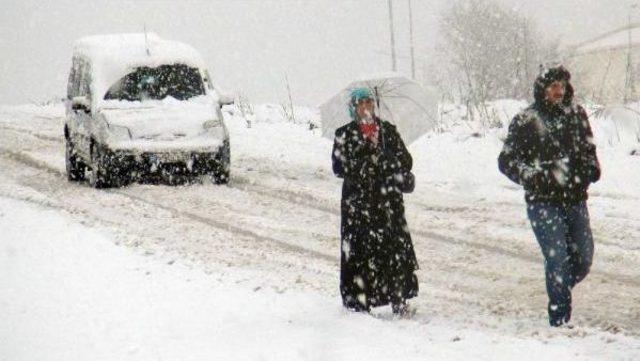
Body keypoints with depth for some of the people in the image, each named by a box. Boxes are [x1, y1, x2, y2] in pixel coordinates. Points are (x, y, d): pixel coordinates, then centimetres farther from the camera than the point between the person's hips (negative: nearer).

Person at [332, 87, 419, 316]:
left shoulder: (388, 130, 10)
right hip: (358, 201, -2)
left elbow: (405, 160, 6)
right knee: (361, 250, -6)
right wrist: (366, 166, -12)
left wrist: (382, 160, -11)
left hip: (388, 197, 2)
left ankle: (398, 300, 2)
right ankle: (359, 300, -2)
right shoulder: (344, 135, 5)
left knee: (395, 248, -3)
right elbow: (339, 166, -4)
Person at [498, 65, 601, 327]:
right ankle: (560, 319, -5)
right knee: (558, 259, -13)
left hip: (575, 200, 5)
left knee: (583, 259, 8)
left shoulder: (575, 114, 8)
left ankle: (559, 292, 35)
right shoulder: (526, 121, -5)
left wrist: (591, 167, 2)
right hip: (544, 202, -5)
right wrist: (536, 179, -18)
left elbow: (588, 148, 23)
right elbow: (507, 161, -3)